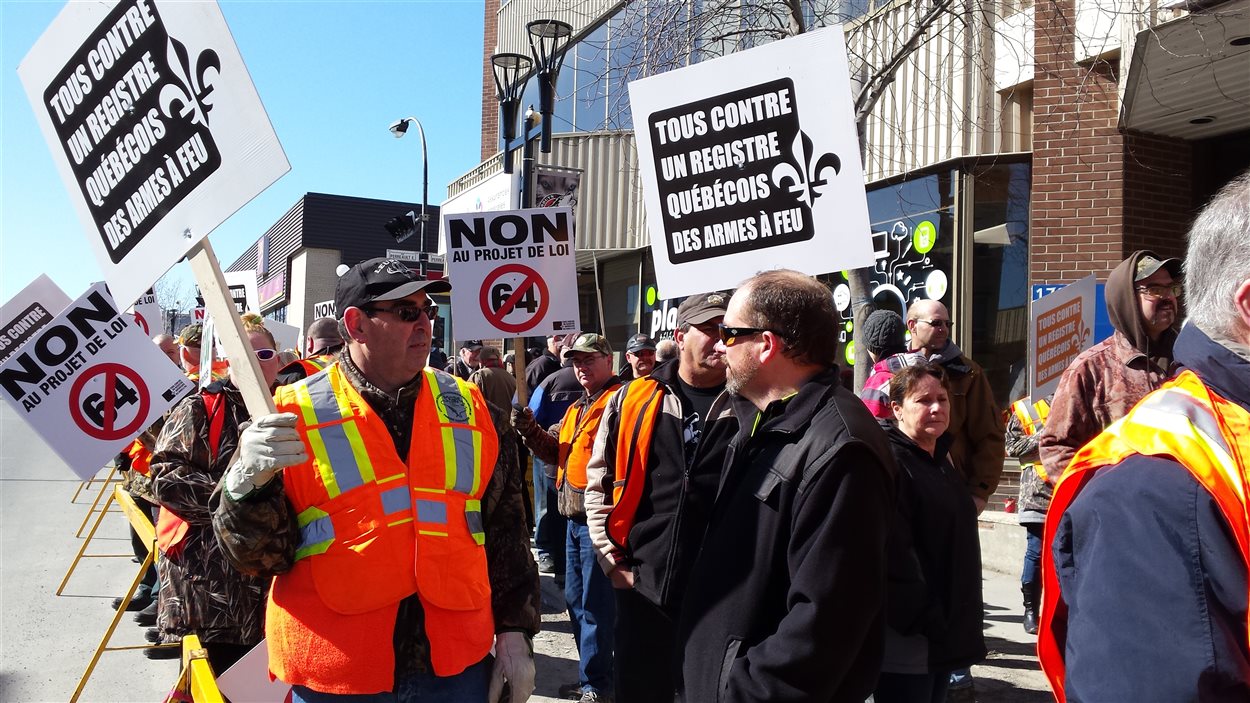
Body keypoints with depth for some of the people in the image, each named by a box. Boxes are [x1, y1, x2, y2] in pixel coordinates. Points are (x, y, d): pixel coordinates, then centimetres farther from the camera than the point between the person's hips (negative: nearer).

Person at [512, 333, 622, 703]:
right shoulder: (577, 408, 19)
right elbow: (553, 449, 17)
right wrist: (528, 428, 0)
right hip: (575, 520, 10)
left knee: (595, 606, -1)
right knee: (576, 600, 17)